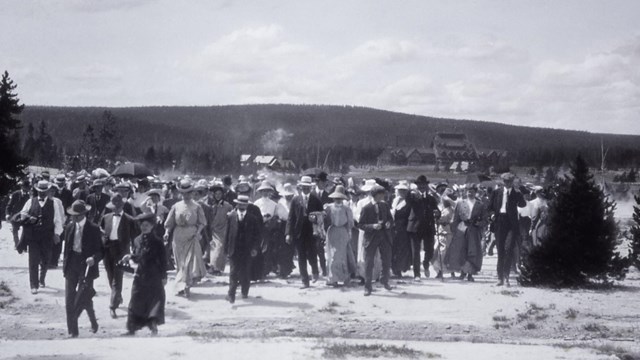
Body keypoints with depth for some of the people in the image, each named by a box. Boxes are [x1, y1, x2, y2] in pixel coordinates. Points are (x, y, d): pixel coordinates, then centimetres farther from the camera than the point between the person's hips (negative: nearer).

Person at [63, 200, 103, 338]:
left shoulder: (93, 229, -6)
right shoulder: (69, 227, 7)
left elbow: (100, 250, -5)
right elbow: (66, 248, 14)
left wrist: (94, 258, -24)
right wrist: (65, 265, 10)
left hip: (86, 266, -4)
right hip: (72, 267, 4)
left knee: (85, 300, -1)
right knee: (69, 300, 0)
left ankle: (93, 322, 28)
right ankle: (72, 331, 7)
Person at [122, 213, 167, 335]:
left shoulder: (157, 242, -6)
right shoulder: (137, 240, 6)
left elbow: (163, 260, -4)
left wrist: (163, 276, -6)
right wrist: (130, 257, -6)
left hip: (154, 276, -4)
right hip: (140, 275, 4)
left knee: (155, 300, -3)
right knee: (136, 302, 4)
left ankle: (153, 325, 4)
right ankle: (132, 327, 10)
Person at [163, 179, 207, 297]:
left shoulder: (196, 207, 2)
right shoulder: (176, 206, 5)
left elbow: (202, 223, 3)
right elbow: (169, 222, 7)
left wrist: (198, 232, -14)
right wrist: (167, 232, -9)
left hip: (192, 237, -2)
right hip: (178, 237, 2)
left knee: (192, 260, -11)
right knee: (180, 263, 7)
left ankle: (186, 286, -8)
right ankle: (181, 287, 17)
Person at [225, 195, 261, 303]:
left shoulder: (252, 218, 1)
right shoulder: (231, 216, 2)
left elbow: (257, 234, 3)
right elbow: (227, 232, 3)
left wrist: (255, 248, -5)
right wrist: (227, 248, 0)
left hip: (247, 250, 0)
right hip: (234, 249, 0)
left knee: (245, 273, 6)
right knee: (233, 272, -4)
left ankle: (244, 292, 22)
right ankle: (231, 294, -3)